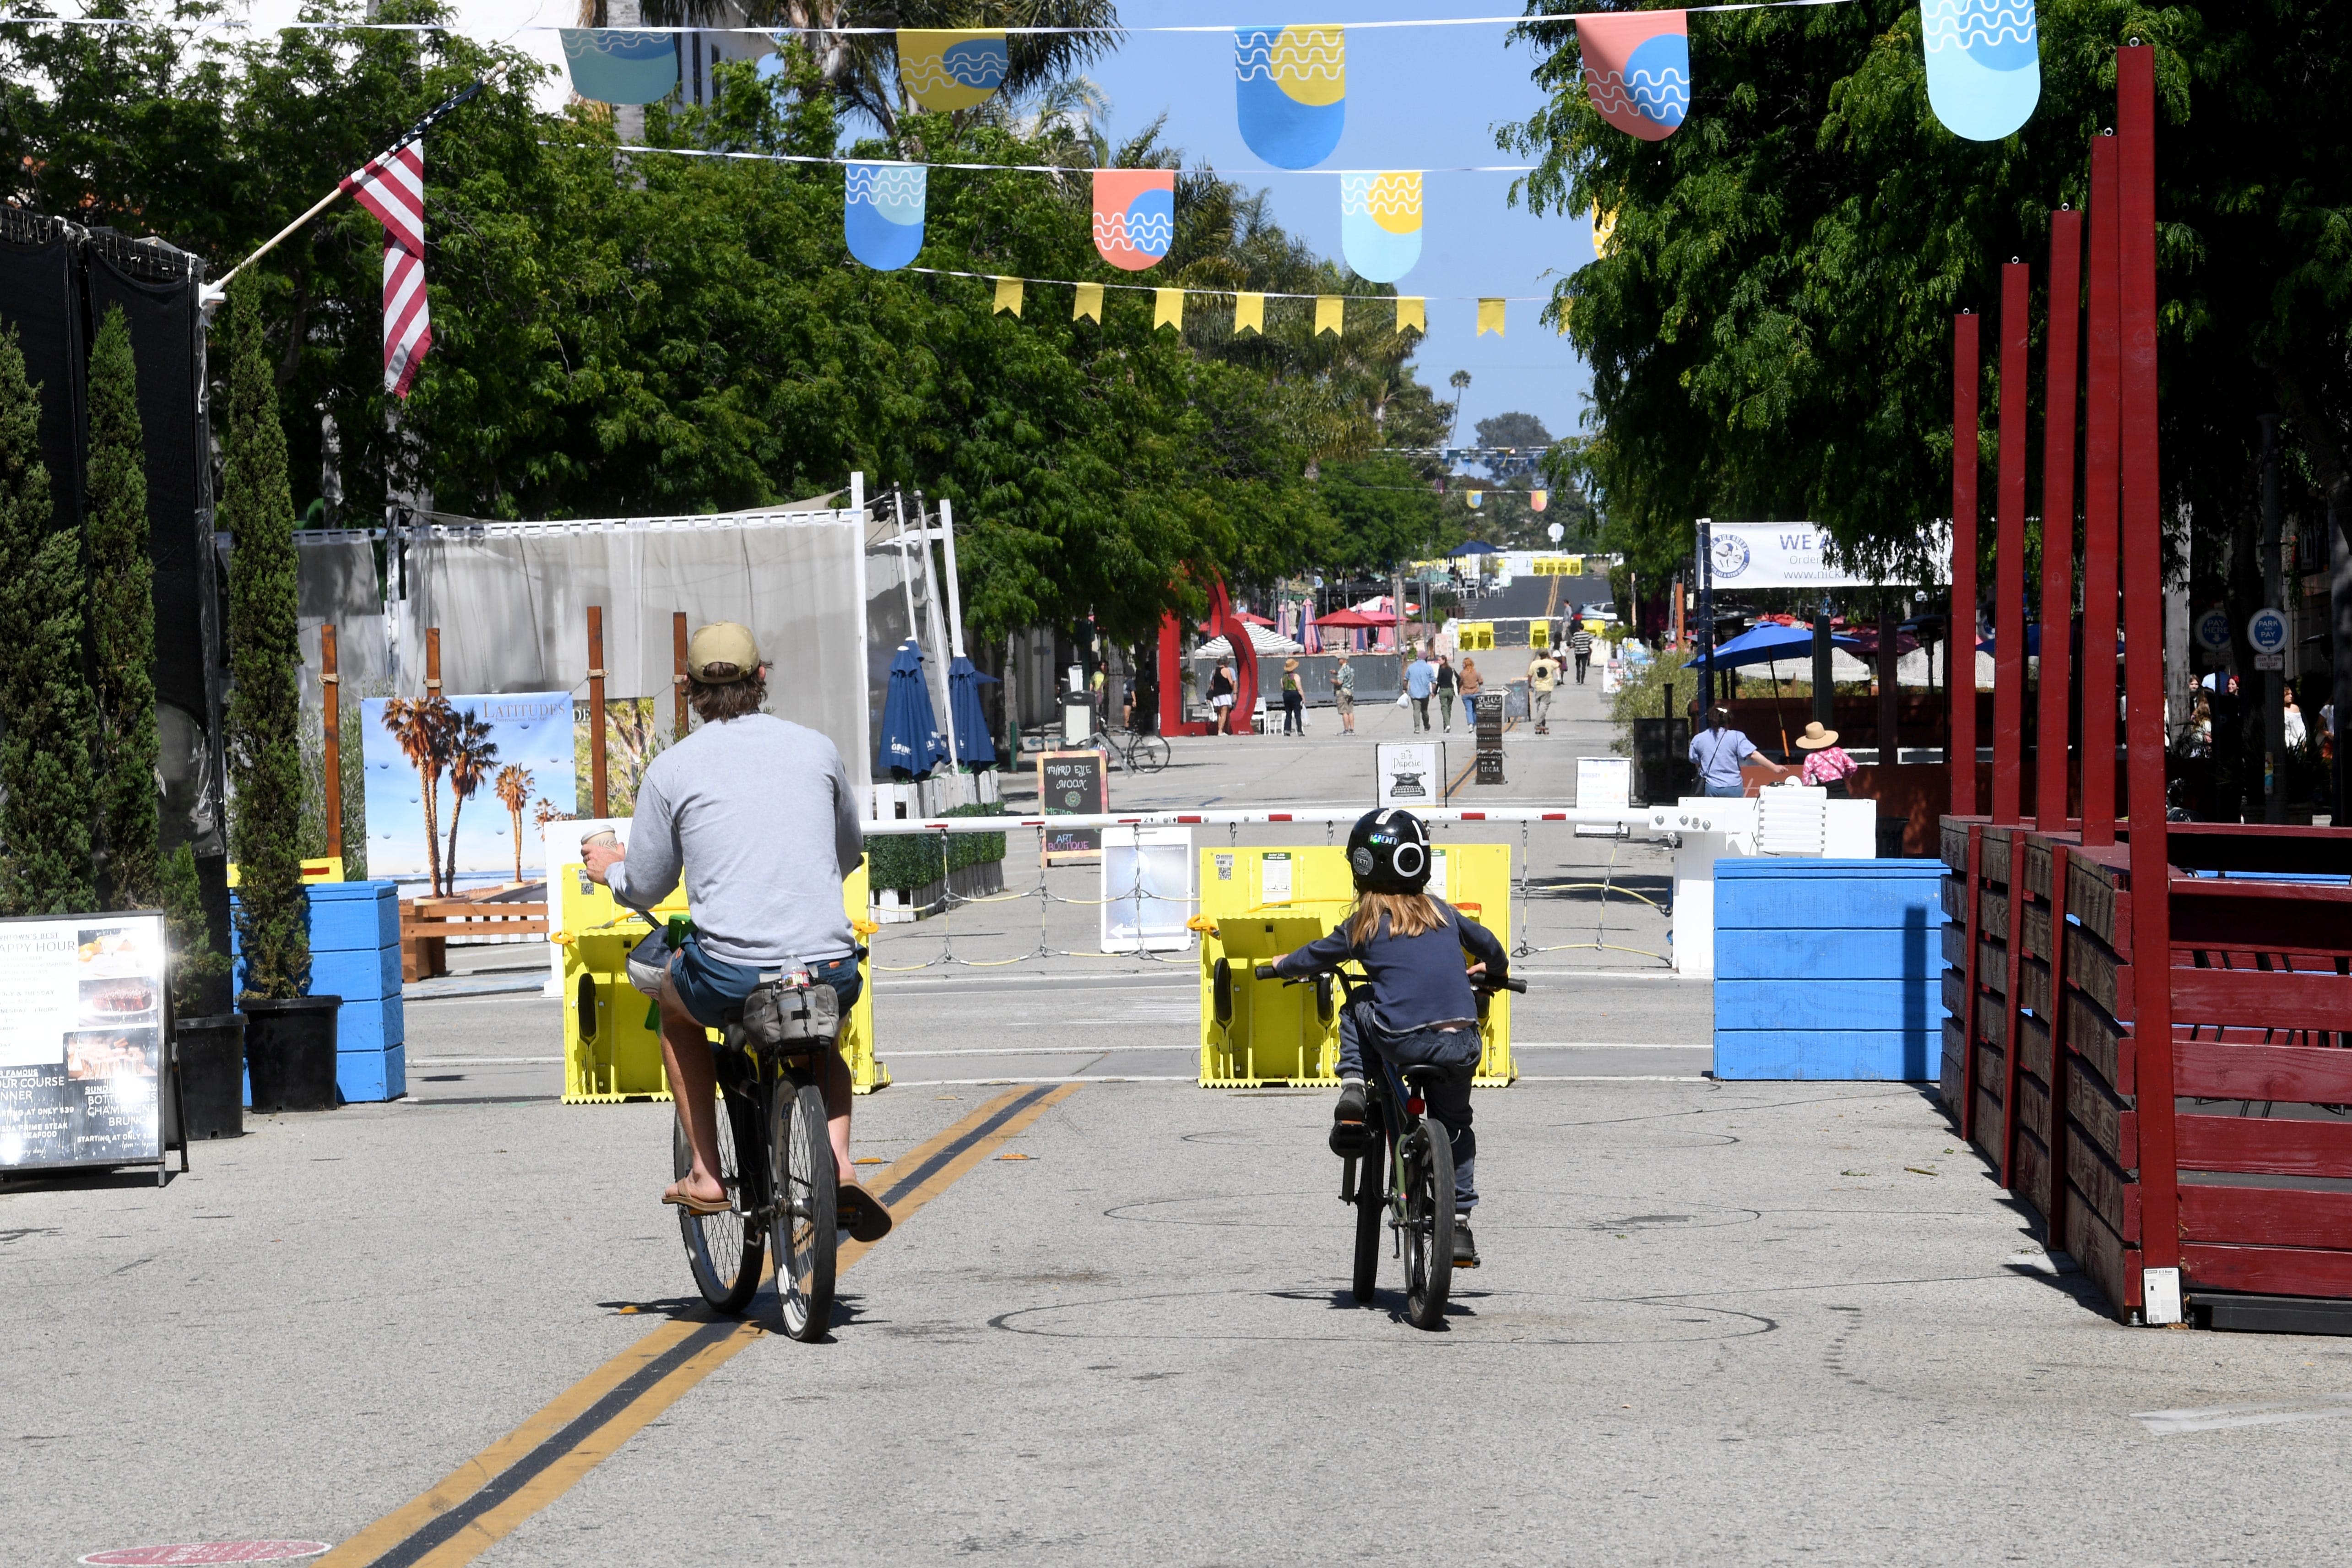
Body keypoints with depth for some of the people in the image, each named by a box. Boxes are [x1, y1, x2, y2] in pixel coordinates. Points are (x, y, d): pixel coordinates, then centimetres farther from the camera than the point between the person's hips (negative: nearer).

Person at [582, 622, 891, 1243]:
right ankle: (839, 1170, 11)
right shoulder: (817, 749, 11)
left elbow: (645, 889, 11)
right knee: (824, 1041, 37)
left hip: (732, 975, -2)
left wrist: (609, 867, 35)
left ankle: (705, 1174, 25)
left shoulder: (671, 769, 4)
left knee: (676, 1004, 34)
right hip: (829, 970, 2)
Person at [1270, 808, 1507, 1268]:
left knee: (1356, 1010, 28)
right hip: (1461, 1045, 3)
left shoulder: (1365, 924, 5)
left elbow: (1318, 956, 19)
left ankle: (1352, 1088, 9)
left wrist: (1283, 966, 41)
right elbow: (1485, 943, 32)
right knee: (1454, 1124, 22)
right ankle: (1460, 1225, 16)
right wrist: (1494, 970, 55)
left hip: (1403, 1041, -3)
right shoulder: (1443, 912, 16)